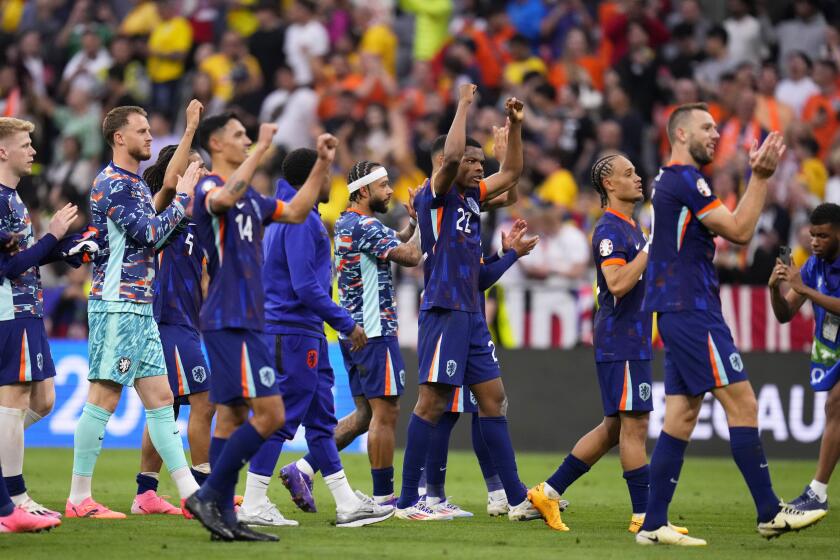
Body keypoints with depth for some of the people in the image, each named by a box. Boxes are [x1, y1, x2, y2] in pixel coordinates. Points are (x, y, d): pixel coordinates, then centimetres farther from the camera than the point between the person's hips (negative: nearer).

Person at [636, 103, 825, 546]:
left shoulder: (670, 180, 20)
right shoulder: (684, 179, -11)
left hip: (678, 311, 10)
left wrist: (754, 174, 20)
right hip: (691, 310, -10)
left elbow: (728, 224, 25)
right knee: (741, 403, -9)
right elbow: (739, 231, -13)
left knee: (681, 415, 7)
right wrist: (761, 177, -9)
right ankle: (770, 513, -7)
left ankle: (653, 524, 4)